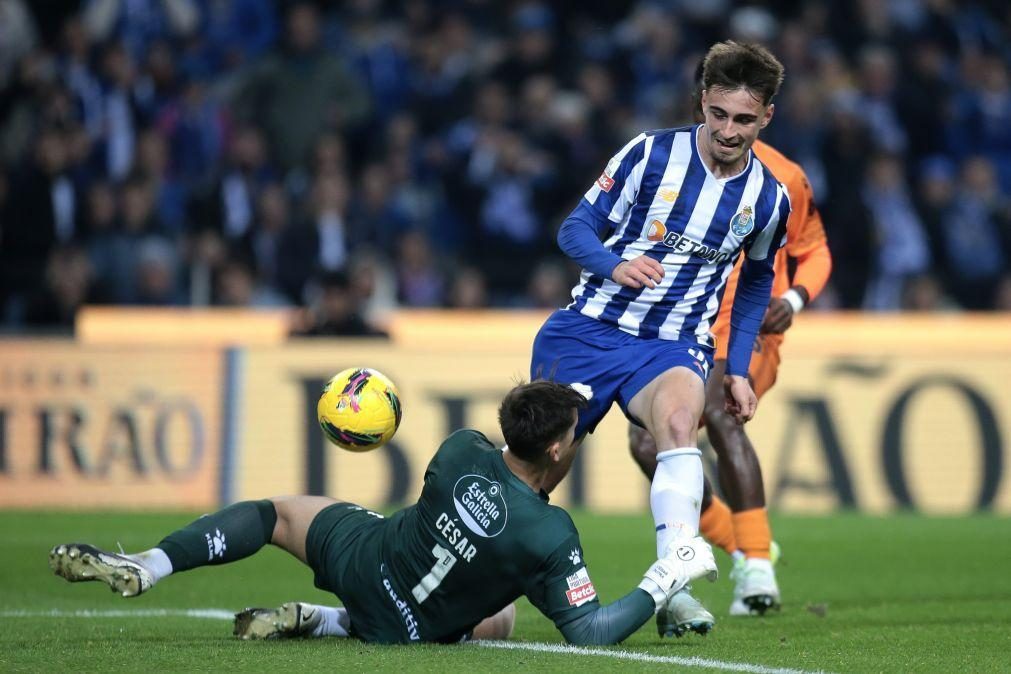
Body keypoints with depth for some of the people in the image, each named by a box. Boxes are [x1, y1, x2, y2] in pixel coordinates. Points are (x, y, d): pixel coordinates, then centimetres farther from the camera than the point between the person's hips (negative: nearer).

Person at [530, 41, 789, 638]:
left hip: (674, 346, 0)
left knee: (678, 421, -33)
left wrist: (738, 369, 15)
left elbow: (757, 280, 21)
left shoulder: (769, 198, 3)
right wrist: (614, 265, -21)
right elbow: (577, 227, 0)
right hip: (590, 329, 0)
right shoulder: (652, 153, -5)